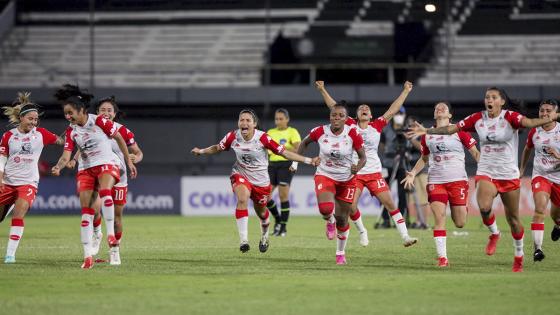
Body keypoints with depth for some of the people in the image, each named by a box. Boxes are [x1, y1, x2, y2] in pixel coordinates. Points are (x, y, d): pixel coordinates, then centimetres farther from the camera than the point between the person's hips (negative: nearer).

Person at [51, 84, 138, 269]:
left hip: (107, 164, -4)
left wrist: (129, 162, 2)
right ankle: (87, 255, -5)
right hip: (86, 169, 4)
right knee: (86, 209, -6)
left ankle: (111, 233, -26)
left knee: (104, 192, -36)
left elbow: (119, 138, -1)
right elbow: (66, 155, -5)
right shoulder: (71, 131, 0)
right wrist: (59, 167, -28)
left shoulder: (99, 121, -11)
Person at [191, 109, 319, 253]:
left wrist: (308, 160, -21)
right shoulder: (233, 137, -13)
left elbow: (284, 152, -17)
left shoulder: (263, 138, -21)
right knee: (242, 199, -29)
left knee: (261, 212, 14)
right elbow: (217, 148, 8)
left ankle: (264, 236, 48)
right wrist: (201, 151, -2)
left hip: (261, 180, 0)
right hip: (241, 175, 0)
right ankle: (243, 239, -29)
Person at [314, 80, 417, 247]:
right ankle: (362, 232, 17)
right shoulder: (350, 125, 3)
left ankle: (405, 236, -4)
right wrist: (322, 90, -2)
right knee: (351, 207, -9)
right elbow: (334, 107, 3)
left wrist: (406, 91, 4)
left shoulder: (376, 126, 4)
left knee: (390, 203, -6)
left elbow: (393, 110, 5)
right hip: (354, 173, 0)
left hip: (374, 173, 0)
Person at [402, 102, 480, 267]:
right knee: (439, 218, -12)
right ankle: (442, 257, -8)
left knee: (460, 223, -1)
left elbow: (475, 153, 1)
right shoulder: (427, 135, 11)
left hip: (457, 180, -2)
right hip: (436, 181, 2)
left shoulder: (459, 132, 1)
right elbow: (424, 158, 25)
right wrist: (413, 173, 12)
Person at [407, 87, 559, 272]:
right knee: (484, 207, -28)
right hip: (486, 173, 2)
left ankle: (519, 257, 27)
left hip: (509, 175, -2)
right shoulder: (478, 119, 2)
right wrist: (427, 131, 4)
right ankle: (494, 234, 3)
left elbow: (529, 123, -29)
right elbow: (451, 129, 8)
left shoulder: (510, 117, -10)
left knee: (513, 219, 6)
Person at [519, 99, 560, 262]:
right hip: (540, 175, 0)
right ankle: (537, 248, -26)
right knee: (539, 209, -23)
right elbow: (527, 149, 19)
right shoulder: (534, 132, -2)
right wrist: (522, 169, 25)